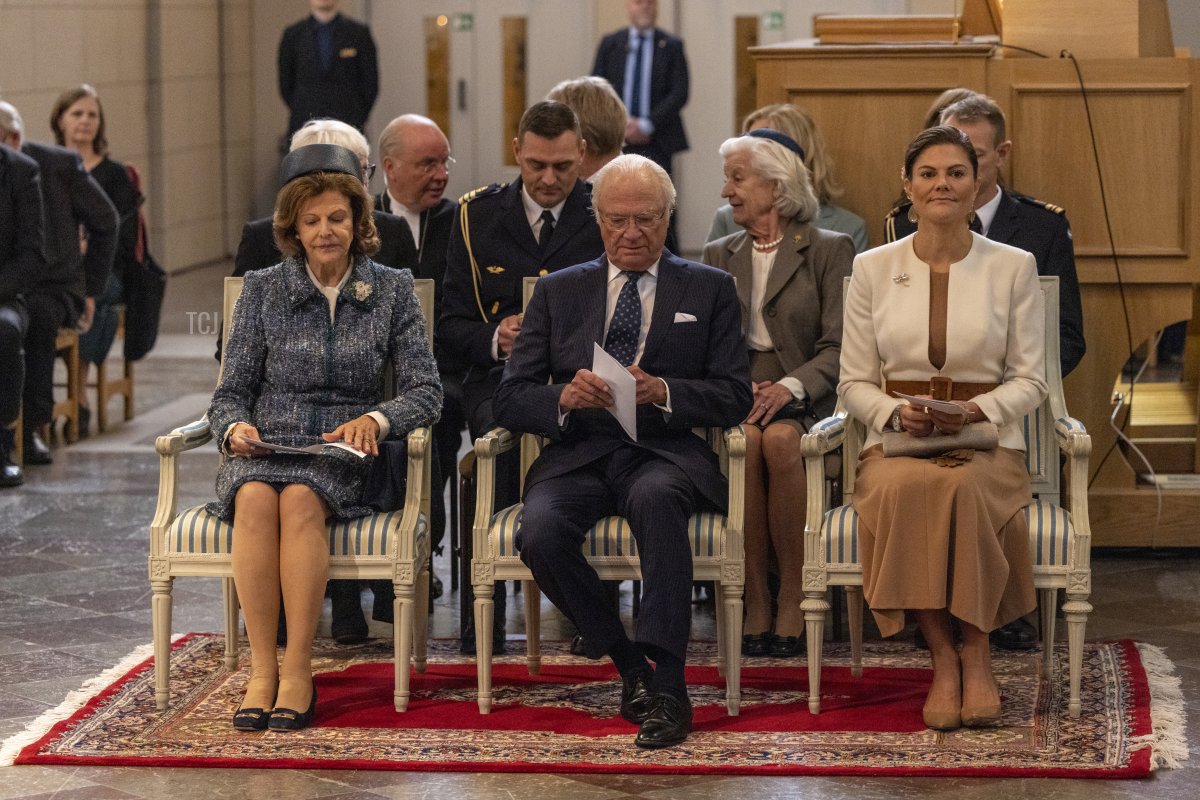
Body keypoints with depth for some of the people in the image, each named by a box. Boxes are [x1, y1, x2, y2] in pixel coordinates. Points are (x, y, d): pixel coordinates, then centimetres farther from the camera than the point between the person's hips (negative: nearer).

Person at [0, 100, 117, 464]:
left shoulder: (61, 165, -4)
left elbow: (104, 223, 9)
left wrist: (92, 290, 6)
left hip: (52, 287, -1)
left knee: (37, 315, -35)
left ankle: (32, 428, -26)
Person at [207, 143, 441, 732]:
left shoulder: (392, 290, 10)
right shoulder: (262, 290, 11)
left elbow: (425, 390, 4)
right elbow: (231, 392, 10)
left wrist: (375, 419, -17)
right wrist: (236, 428, -14)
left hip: (342, 456, -1)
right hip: (263, 451, 1)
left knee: (300, 499, -35)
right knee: (256, 499, -35)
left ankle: (298, 671, -33)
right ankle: (261, 667, -33)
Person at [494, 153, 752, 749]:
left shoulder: (709, 290, 14)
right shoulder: (558, 292, 18)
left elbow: (734, 398, 5)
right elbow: (510, 401, 10)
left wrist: (662, 392, -14)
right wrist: (563, 398, -13)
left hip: (665, 453, -2)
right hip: (579, 453, 2)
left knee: (655, 497, -38)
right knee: (540, 532, -30)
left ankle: (667, 684, -35)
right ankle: (628, 663, -9)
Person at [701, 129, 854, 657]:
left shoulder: (830, 250, 7)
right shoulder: (718, 257, 20)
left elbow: (839, 348, -3)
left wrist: (789, 386, -21)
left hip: (804, 401, -2)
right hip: (735, 396, 2)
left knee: (779, 439, -37)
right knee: (744, 440, -34)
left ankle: (793, 596, -26)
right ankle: (755, 601, -29)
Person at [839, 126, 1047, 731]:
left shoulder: (1013, 267, 6)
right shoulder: (872, 269, 8)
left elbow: (1029, 380, 5)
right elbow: (854, 382, 9)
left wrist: (977, 410, -14)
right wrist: (896, 412, -12)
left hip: (986, 442, 0)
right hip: (896, 442, 1)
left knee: (962, 490, -37)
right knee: (903, 492, -37)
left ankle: (976, 655, -23)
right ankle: (942, 658, -26)